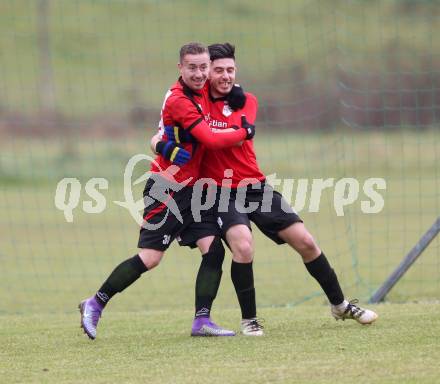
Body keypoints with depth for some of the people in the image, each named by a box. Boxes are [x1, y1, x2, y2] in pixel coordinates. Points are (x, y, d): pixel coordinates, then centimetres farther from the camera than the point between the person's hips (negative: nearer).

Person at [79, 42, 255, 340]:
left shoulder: (201, 91, 6)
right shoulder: (179, 101, -20)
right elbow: (212, 140, -22)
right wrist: (245, 133, -7)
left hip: (190, 189, 8)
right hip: (168, 190, -8)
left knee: (214, 250, -2)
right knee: (149, 258, -9)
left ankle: (202, 320, 2)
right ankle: (95, 305, 6)